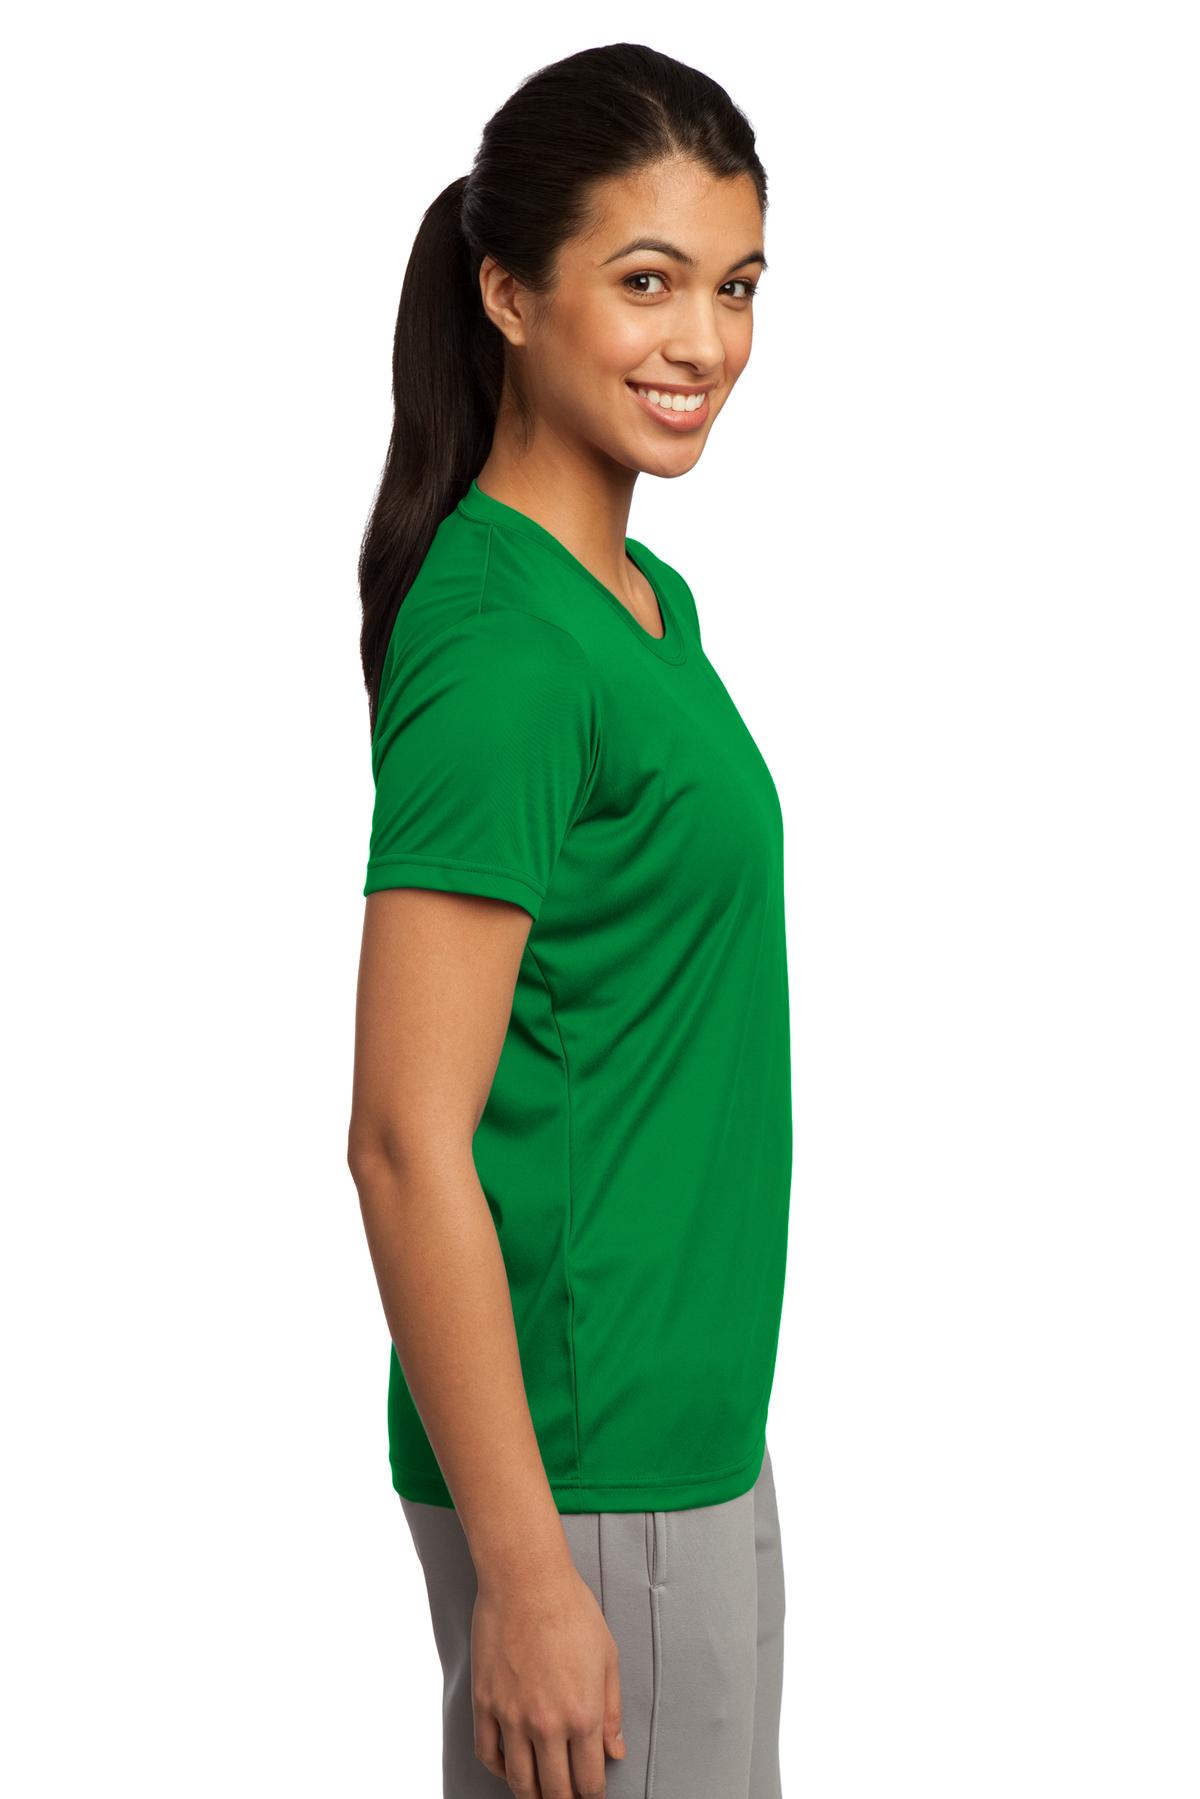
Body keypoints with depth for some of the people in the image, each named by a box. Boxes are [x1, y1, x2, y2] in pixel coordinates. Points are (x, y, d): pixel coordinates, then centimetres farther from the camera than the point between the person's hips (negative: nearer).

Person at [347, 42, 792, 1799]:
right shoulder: (499, 649, -20)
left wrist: (712, 1422, 19)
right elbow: (408, 1144, -22)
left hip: (697, 1425, 9)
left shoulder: (651, 600, 9)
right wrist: (523, 1572, -21)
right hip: (577, 1467, -9)